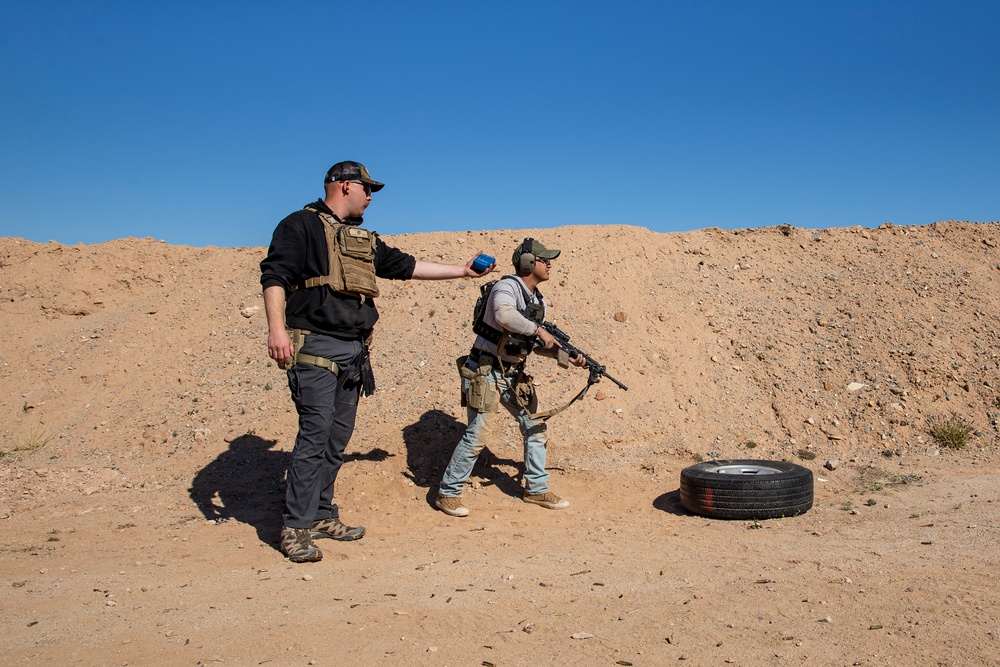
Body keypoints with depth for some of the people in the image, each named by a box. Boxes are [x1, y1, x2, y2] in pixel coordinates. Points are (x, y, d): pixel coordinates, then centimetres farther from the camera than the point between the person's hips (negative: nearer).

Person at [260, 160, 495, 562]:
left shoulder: (364, 239, 23)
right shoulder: (302, 226, -1)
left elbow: (406, 266, 27)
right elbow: (274, 276, -11)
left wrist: (462, 271, 27)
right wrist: (276, 328, -24)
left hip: (353, 351, 8)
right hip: (315, 347, -8)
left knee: (338, 438, 10)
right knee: (315, 433, -11)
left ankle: (322, 516, 21)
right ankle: (295, 528, -3)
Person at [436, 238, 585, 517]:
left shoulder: (539, 300, 11)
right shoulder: (507, 287, -15)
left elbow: (536, 345, 17)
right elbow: (504, 316, -38)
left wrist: (566, 356, 4)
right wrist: (539, 330, -30)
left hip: (512, 374, 9)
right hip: (485, 372, -8)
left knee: (534, 427, 10)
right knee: (475, 436, -7)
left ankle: (537, 489, 23)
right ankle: (447, 494, 7)